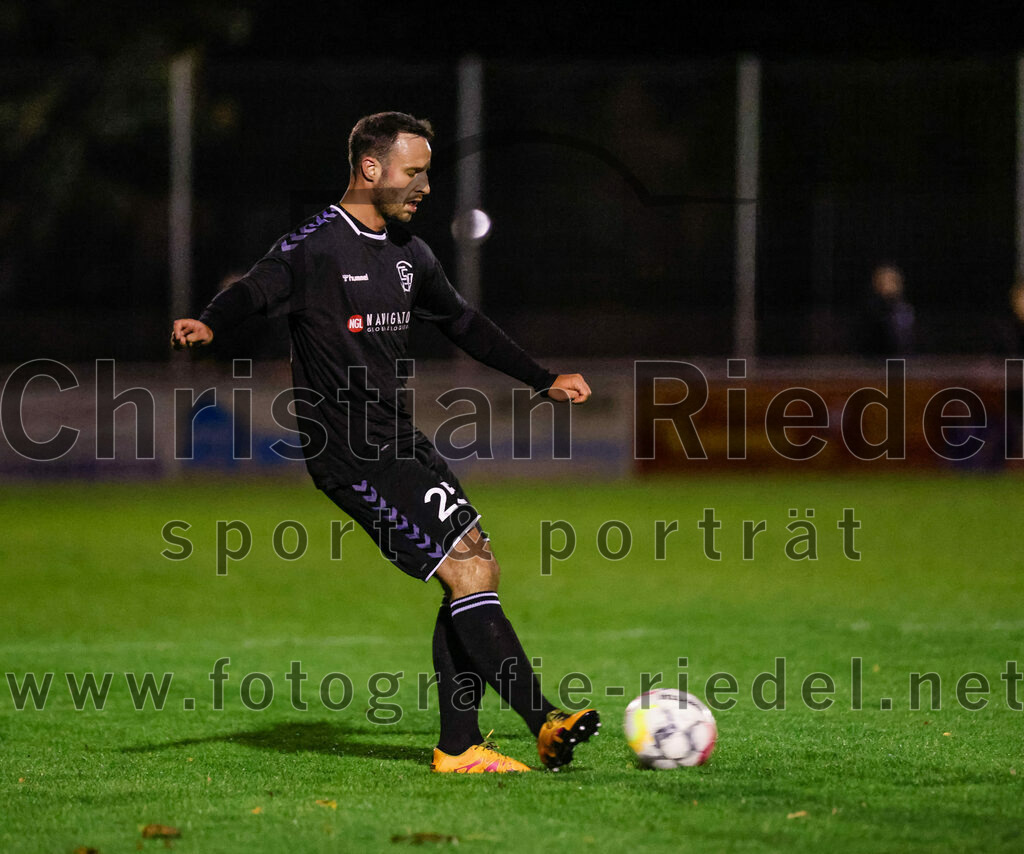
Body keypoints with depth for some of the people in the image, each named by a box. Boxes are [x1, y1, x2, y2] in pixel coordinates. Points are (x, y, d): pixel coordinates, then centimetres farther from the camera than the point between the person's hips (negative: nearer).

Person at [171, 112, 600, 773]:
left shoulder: (408, 253, 15)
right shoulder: (315, 247, -10)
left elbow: (463, 323, 28)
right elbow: (256, 291, -24)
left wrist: (544, 381, 33)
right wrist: (208, 325, -46)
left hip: (402, 444, 9)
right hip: (350, 456, -9)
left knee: (477, 572, 3)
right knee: (469, 572, -14)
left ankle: (459, 746, 8)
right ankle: (545, 723, -12)